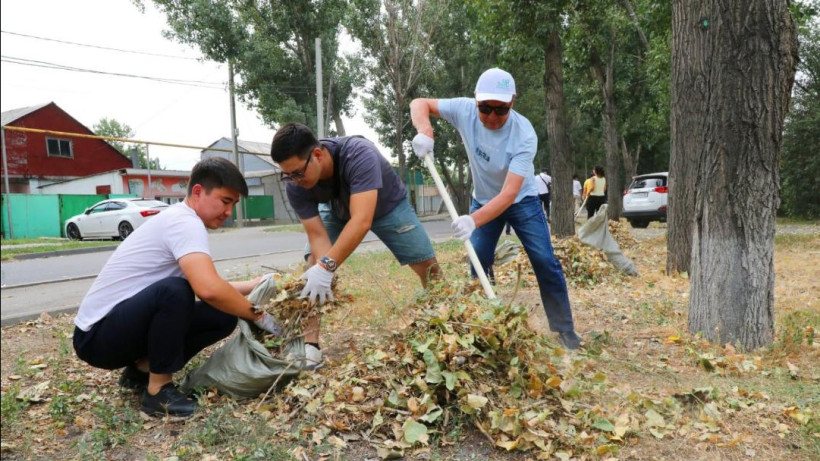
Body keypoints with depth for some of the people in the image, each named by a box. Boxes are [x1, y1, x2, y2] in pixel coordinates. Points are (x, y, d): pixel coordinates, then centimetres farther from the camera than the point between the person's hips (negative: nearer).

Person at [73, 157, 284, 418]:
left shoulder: (176, 220, 9)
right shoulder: (185, 221, -21)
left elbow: (205, 286, 19)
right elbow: (208, 290, -37)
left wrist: (251, 286, 9)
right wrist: (256, 315, -22)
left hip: (126, 323, 9)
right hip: (97, 334, -9)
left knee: (223, 316, -1)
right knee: (174, 291, -36)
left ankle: (142, 370, 11)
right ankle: (158, 392, -16)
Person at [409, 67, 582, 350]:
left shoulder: (524, 135, -33)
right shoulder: (465, 110, -24)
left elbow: (509, 193, -38)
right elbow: (419, 103, -15)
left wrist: (474, 220, -53)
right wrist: (424, 132, -37)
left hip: (521, 201, -3)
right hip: (483, 200, 3)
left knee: (545, 263, -8)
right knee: (478, 264, 0)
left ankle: (564, 331, 6)